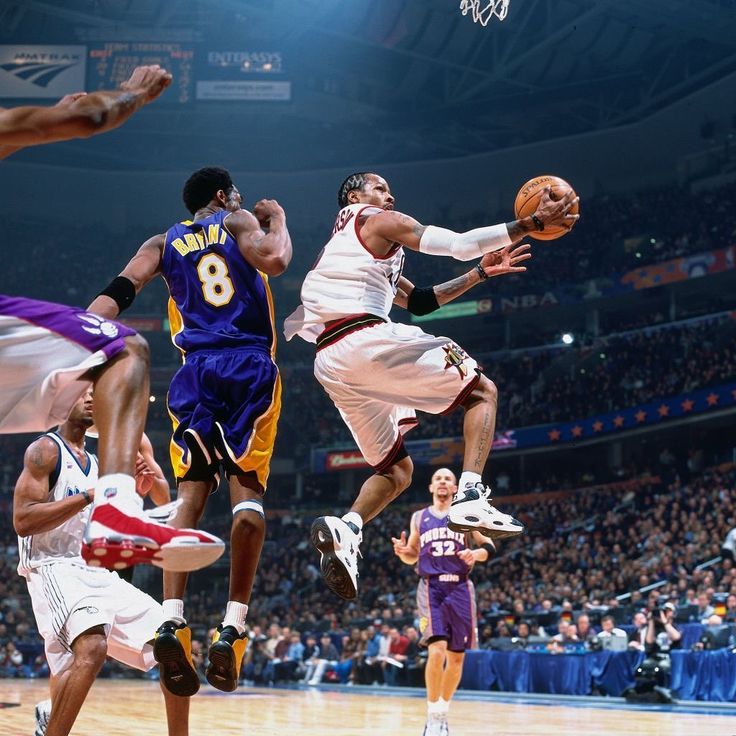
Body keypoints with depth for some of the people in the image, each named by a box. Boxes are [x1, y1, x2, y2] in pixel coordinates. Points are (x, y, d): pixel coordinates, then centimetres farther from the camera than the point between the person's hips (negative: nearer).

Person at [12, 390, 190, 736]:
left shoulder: (97, 463, 20)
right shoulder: (45, 449, -3)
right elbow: (23, 521, -15)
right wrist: (90, 496, -18)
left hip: (100, 573, 8)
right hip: (54, 570, -8)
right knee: (92, 647, -35)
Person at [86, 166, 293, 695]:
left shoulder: (164, 243, 19)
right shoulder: (238, 222, 10)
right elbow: (275, 260, -10)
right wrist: (277, 219, 10)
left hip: (196, 372, 3)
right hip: (249, 366, -3)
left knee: (191, 494, 0)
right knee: (248, 490, -3)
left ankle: (172, 621, -18)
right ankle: (233, 628, -14)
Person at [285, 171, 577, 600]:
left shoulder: (341, 248, 35)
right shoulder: (382, 223, 9)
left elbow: (418, 301, 34)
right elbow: (459, 244, -3)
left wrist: (481, 273, 31)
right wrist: (533, 223, 1)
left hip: (330, 365, 8)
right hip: (367, 340, -8)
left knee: (396, 470, 17)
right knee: (482, 391, 6)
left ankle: (345, 529, -11)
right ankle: (470, 497, -14)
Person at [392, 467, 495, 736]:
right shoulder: (419, 518, 12)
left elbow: (489, 547, 6)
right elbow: (413, 556, 18)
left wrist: (477, 554, -17)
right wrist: (402, 551, -5)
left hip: (460, 588, 1)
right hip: (432, 588, -1)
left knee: (457, 657, 5)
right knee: (437, 650, -20)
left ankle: (443, 712, 24)